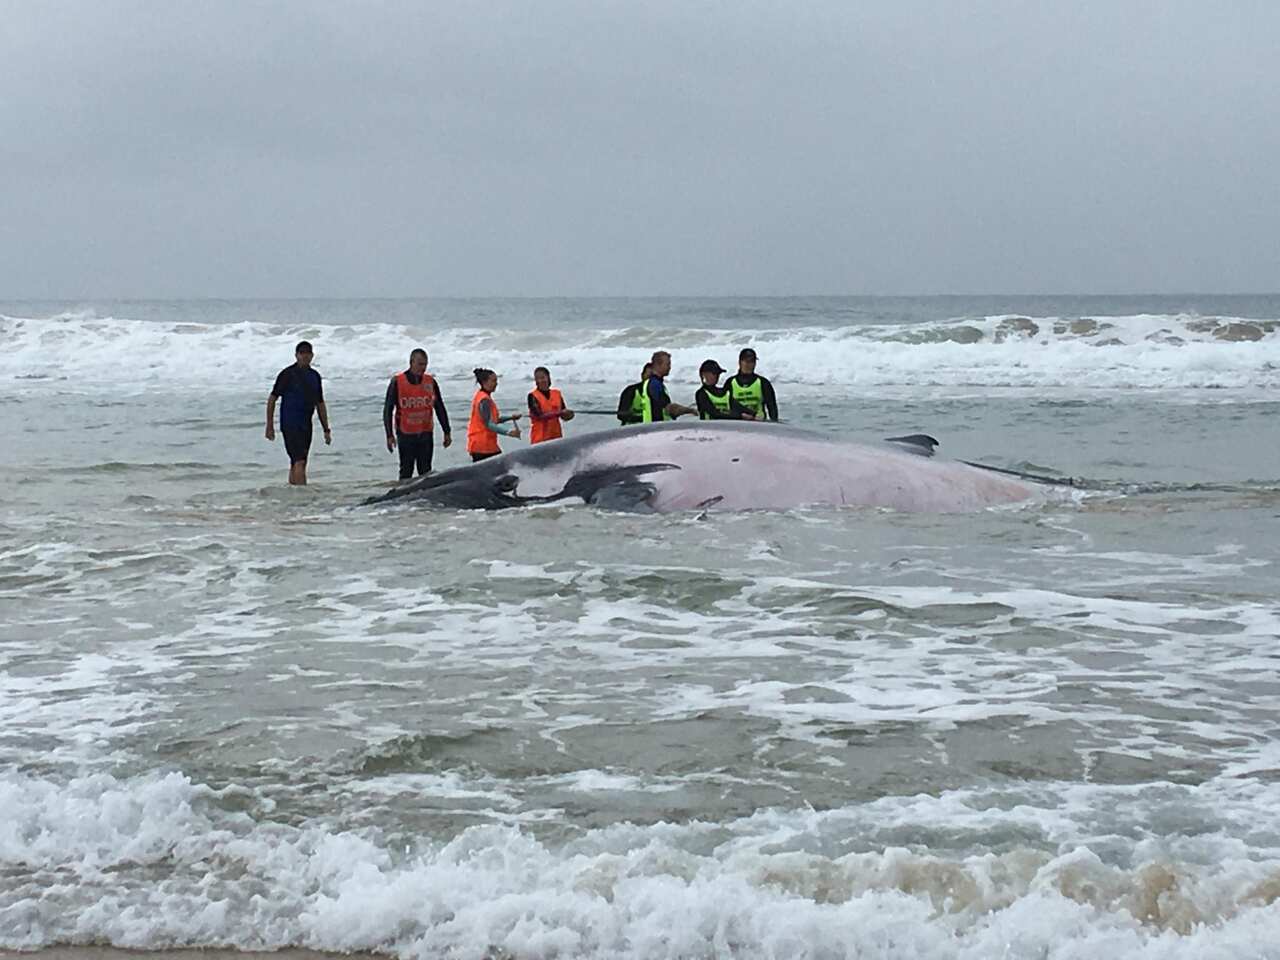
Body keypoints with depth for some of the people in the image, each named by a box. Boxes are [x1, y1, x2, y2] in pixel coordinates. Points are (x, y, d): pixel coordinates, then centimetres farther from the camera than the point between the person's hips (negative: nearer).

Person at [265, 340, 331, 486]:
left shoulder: (315, 376, 13)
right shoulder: (287, 374, -4)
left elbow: (320, 405, 19)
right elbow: (272, 399, -2)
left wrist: (326, 430, 16)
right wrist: (269, 426, -7)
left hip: (306, 425, 6)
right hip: (290, 424, -6)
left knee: (296, 464, 10)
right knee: (299, 462, -17)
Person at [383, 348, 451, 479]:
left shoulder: (431, 382, 4)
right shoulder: (397, 382, -5)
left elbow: (440, 409, 11)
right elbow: (388, 410, -3)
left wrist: (447, 432, 10)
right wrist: (389, 435, -10)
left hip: (426, 434, 3)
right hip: (406, 435, -3)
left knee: (426, 473, 5)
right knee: (406, 473, 1)